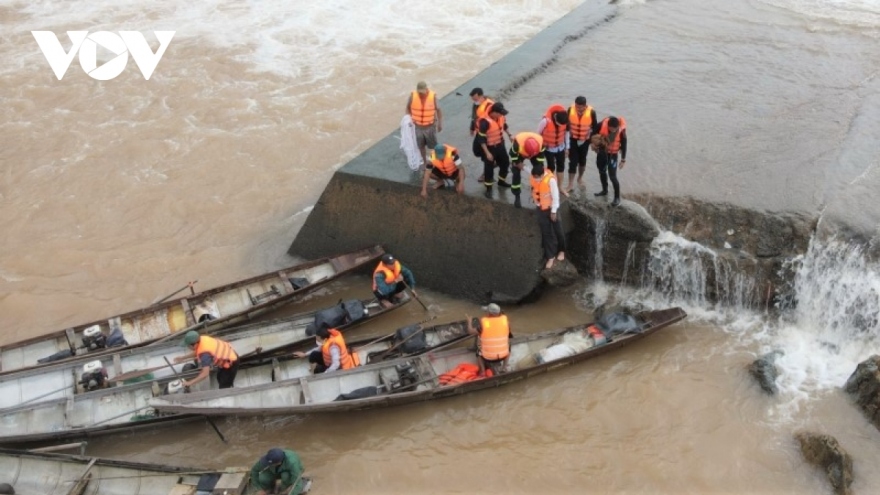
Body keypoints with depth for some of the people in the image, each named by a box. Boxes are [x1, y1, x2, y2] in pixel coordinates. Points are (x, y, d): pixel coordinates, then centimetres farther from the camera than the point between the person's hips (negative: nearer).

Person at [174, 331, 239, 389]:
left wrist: (190, 383, -32)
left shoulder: (204, 353, -38)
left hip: (231, 362, -10)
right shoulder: (202, 339, -14)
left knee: (224, 387, 2)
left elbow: (205, 374, -39)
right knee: (220, 379, 29)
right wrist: (183, 357, 8)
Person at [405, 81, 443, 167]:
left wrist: (440, 124, -5)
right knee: (420, 146, 16)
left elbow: (438, 110, -7)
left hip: (430, 126, -2)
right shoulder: (413, 96, -14)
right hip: (417, 126, 2)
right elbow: (408, 107, 2)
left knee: (433, 146, 12)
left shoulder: (433, 96, -18)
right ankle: (424, 163, 35)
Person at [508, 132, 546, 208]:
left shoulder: (540, 141, -38)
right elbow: (512, 153, -23)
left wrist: (540, 166, -13)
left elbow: (541, 153, -16)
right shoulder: (518, 142, -46)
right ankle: (517, 197, 5)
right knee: (516, 174, -8)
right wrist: (517, 163, -13)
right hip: (519, 153, -2)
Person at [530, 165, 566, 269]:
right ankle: (550, 256, 16)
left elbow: (555, 196, -19)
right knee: (546, 233, 8)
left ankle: (561, 250, 34)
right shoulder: (534, 178, -11)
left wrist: (554, 211, -16)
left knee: (557, 231, 12)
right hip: (541, 208, 4)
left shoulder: (550, 179, -26)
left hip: (551, 208, -4)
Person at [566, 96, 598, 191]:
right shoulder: (570, 110, -19)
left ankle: (580, 177, 42)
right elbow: (566, 123, -4)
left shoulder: (591, 112, -22)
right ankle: (570, 184, 1)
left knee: (582, 160, 17)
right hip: (573, 139, 0)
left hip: (585, 140, 0)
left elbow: (594, 127, -7)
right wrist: (567, 137, 0)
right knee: (573, 161, -4)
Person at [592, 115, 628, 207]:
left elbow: (623, 144, -12)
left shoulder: (621, 130, -27)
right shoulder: (602, 124, -23)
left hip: (613, 154, -4)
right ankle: (605, 190, 43)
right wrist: (592, 142, -8)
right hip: (602, 151, 4)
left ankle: (617, 198, 6)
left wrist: (623, 159, -6)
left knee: (612, 176, -7)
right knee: (602, 171, 21)